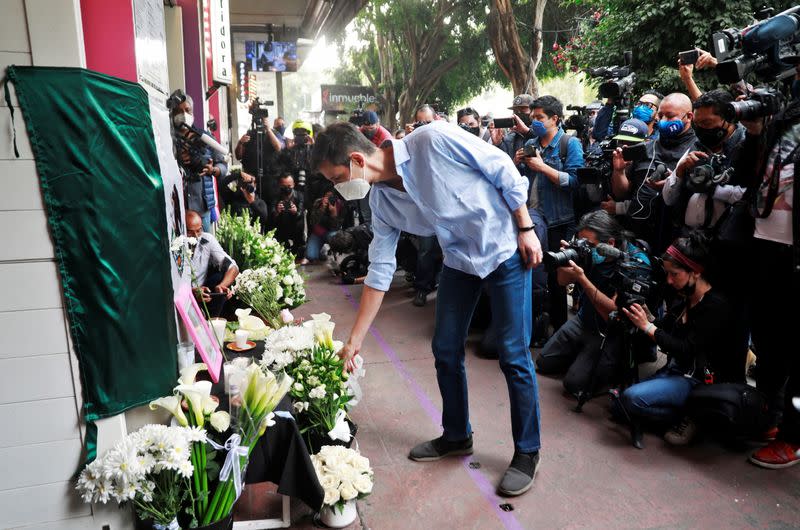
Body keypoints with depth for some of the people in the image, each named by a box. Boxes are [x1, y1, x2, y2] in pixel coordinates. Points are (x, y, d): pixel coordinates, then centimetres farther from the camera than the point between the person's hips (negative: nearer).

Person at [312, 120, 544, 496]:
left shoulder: (433, 140, -25)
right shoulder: (381, 202, -6)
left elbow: (504, 170, -16)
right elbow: (380, 271, -2)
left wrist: (526, 229, -13)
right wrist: (354, 341, -2)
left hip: (505, 248, -6)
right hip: (459, 258, 6)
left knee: (513, 355, -3)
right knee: (445, 350, 10)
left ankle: (527, 452, 16)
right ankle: (456, 436, 32)